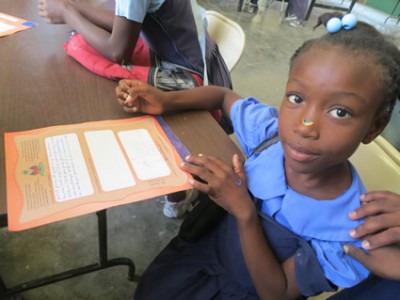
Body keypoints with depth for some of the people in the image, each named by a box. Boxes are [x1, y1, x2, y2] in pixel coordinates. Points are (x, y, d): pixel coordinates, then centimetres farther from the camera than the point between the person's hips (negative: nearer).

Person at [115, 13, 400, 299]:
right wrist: (166, 100, -18)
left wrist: (244, 211, -36)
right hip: (208, 245, 3)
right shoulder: (269, 130, -23)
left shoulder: (351, 229, -30)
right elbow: (225, 95, -2)